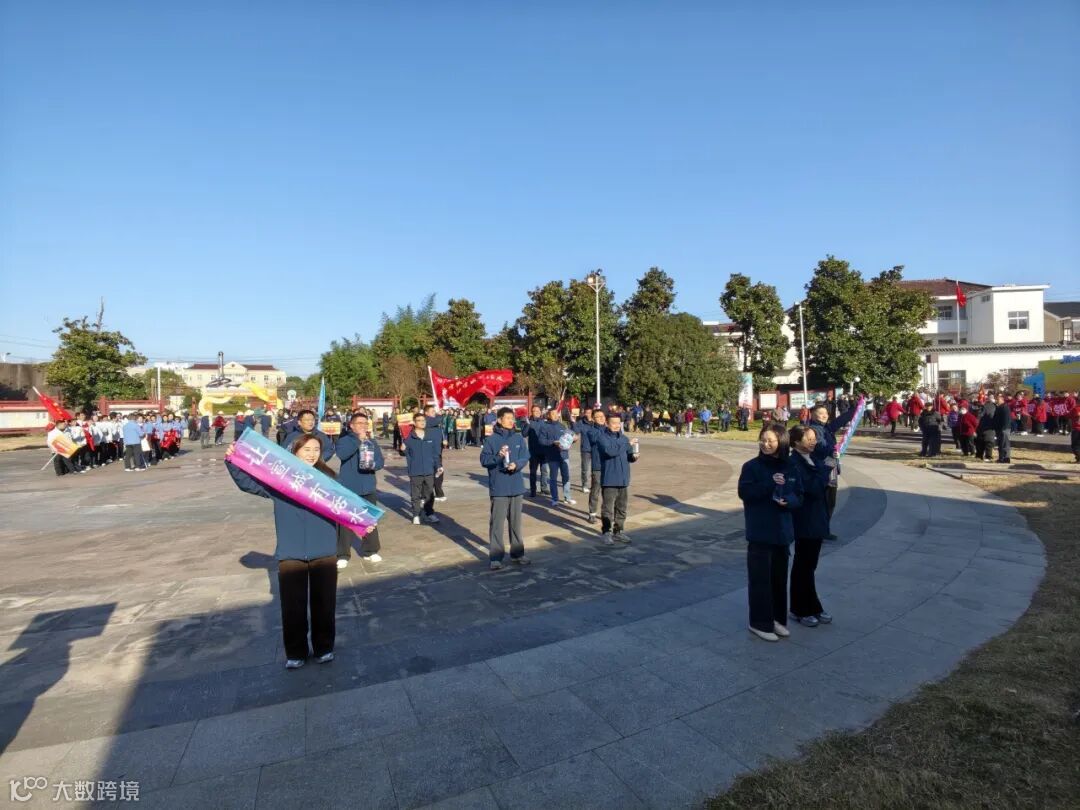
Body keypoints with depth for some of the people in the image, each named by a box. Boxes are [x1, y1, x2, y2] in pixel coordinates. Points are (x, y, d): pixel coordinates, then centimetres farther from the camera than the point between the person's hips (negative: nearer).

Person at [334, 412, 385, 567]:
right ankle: (342, 555, 6)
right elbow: (342, 454, -24)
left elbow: (380, 461, 4)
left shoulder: (373, 443, 10)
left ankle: (370, 551, 24)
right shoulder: (344, 440, -3)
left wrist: (373, 464, -18)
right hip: (348, 488, -4)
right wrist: (358, 439, -24)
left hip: (368, 488, 5)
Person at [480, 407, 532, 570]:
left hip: (516, 486, 4)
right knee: (497, 522, -2)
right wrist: (498, 456, -24)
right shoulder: (491, 439, -4)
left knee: (516, 521, 14)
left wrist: (516, 464, -18)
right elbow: (484, 460, -7)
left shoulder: (519, 438, 7)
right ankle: (495, 557, 5)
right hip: (498, 487, -4)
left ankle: (517, 553, 25)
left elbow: (525, 457, 2)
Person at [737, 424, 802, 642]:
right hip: (760, 533, -4)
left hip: (782, 532, 5)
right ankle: (760, 623, 13)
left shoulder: (790, 468, 5)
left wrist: (788, 501, -15)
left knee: (779, 578, 14)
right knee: (760, 579, 1)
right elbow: (744, 492, -18)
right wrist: (770, 483, -25)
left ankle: (777, 619, 29)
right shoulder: (752, 466, -8)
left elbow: (799, 497, 7)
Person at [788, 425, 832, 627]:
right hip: (804, 522, -8)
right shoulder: (794, 463, -17)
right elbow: (812, 489, -25)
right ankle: (800, 610, 17)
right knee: (803, 566, 4)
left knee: (810, 565, 16)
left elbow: (822, 485, 13)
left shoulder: (812, 459, 9)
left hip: (817, 520, 8)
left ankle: (812, 608, 28)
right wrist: (826, 468, -17)